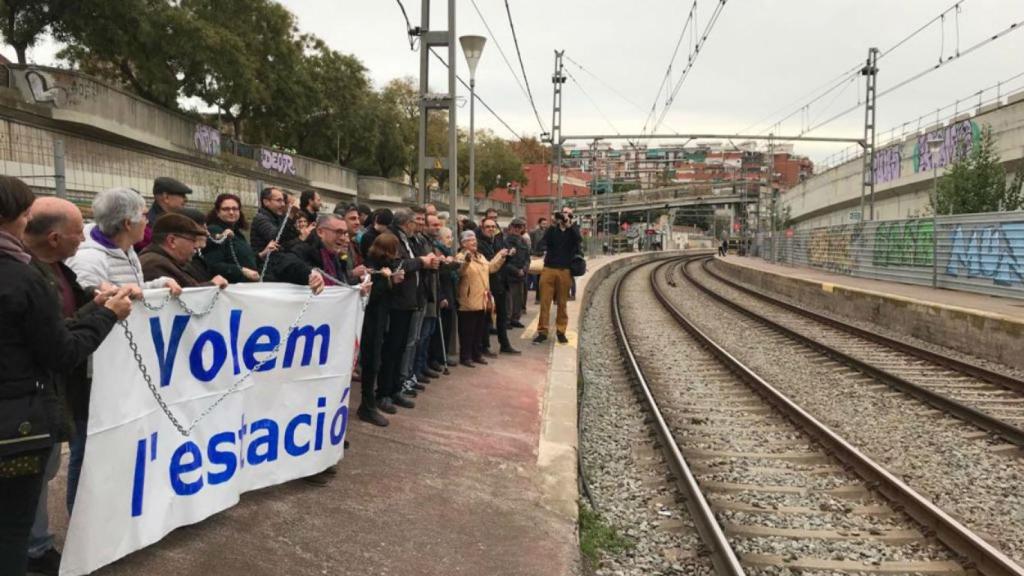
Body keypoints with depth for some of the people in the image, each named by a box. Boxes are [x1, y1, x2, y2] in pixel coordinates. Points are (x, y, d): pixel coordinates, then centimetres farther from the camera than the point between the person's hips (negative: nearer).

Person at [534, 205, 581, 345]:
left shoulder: (573, 230, 8)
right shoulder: (552, 229, 10)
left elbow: (579, 239, -14)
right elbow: (542, 244, -4)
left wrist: (569, 224, -18)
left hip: (565, 270, 0)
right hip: (548, 269, 0)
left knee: (562, 303, 6)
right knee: (545, 301, -1)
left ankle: (561, 331, 15)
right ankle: (542, 331, 5)